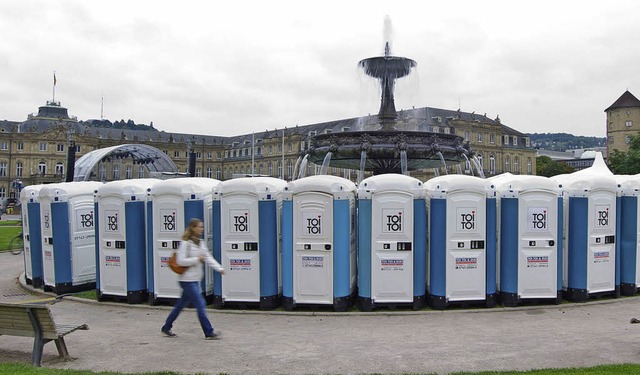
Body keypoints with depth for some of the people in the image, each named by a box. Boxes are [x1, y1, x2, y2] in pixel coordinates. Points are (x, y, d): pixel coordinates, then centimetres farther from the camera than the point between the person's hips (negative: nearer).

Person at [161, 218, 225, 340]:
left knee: (181, 304, 17)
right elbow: (180, 261, -19)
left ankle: (166, 328, 30)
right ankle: (209, 332, 0)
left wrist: (219, 268, -5)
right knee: (200, 304, -7)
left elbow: (208, 258, 7)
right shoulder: (185, 243, -14)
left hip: (195, 280, 9)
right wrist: (197, 259, -19)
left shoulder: (200, 242, 11)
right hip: (187, 280, -9)